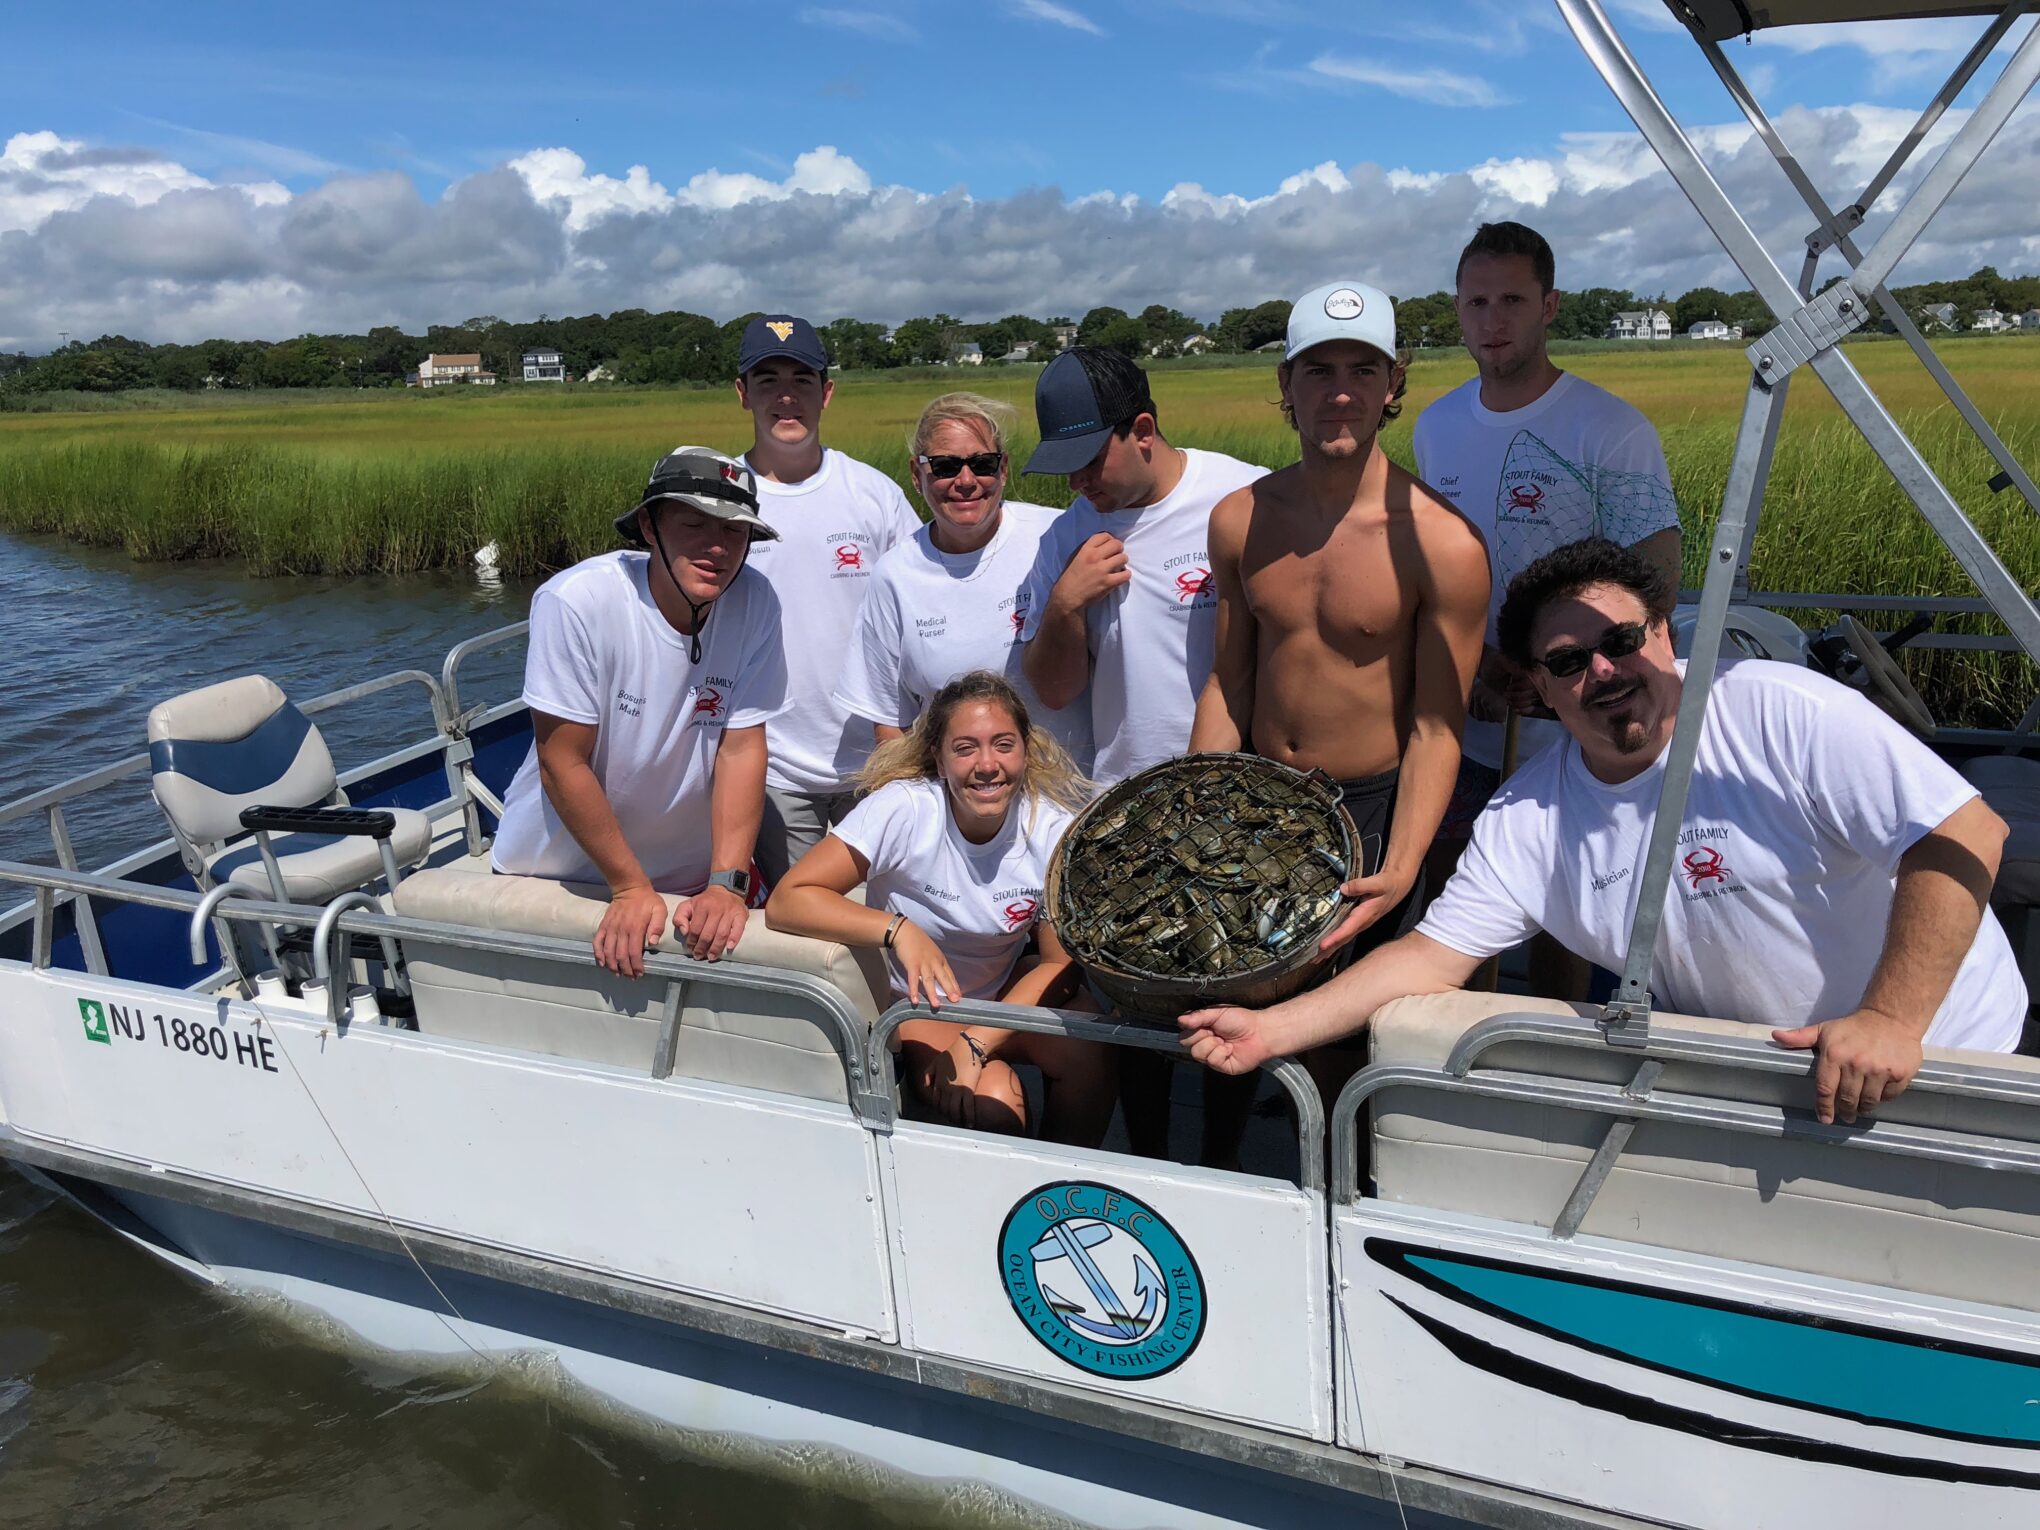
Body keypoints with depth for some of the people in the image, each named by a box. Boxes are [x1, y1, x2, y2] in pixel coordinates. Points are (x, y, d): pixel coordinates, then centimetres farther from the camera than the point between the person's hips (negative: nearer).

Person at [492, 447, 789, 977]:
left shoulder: (755, 604, -14)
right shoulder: (577, 601, -24)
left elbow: (741, 747, -12)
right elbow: (563, 763, -20)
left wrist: (726, 884, -19)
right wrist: (632, 889, -19)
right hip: (552, 872, -2)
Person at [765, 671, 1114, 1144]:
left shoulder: (1053, 830, -15)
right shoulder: (903, 809, -24)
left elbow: (1060, 964, -11)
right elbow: (786, 901, -28)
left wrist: (976, 1044, -24)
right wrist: (897, 928, -43)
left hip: (1003, 995, 3)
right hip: (912, 1002, -3)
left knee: (1086, 1054, -26)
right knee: (993, 1101, -29)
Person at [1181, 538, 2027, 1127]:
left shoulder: (1780, 713, -19)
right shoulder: (1527, 819, -6)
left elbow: (1965, 834, -21)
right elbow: (1432, 955, -8)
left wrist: (1891, 1017, -30)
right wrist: (1272, 1029, -20)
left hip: (1933, 1058, -3)